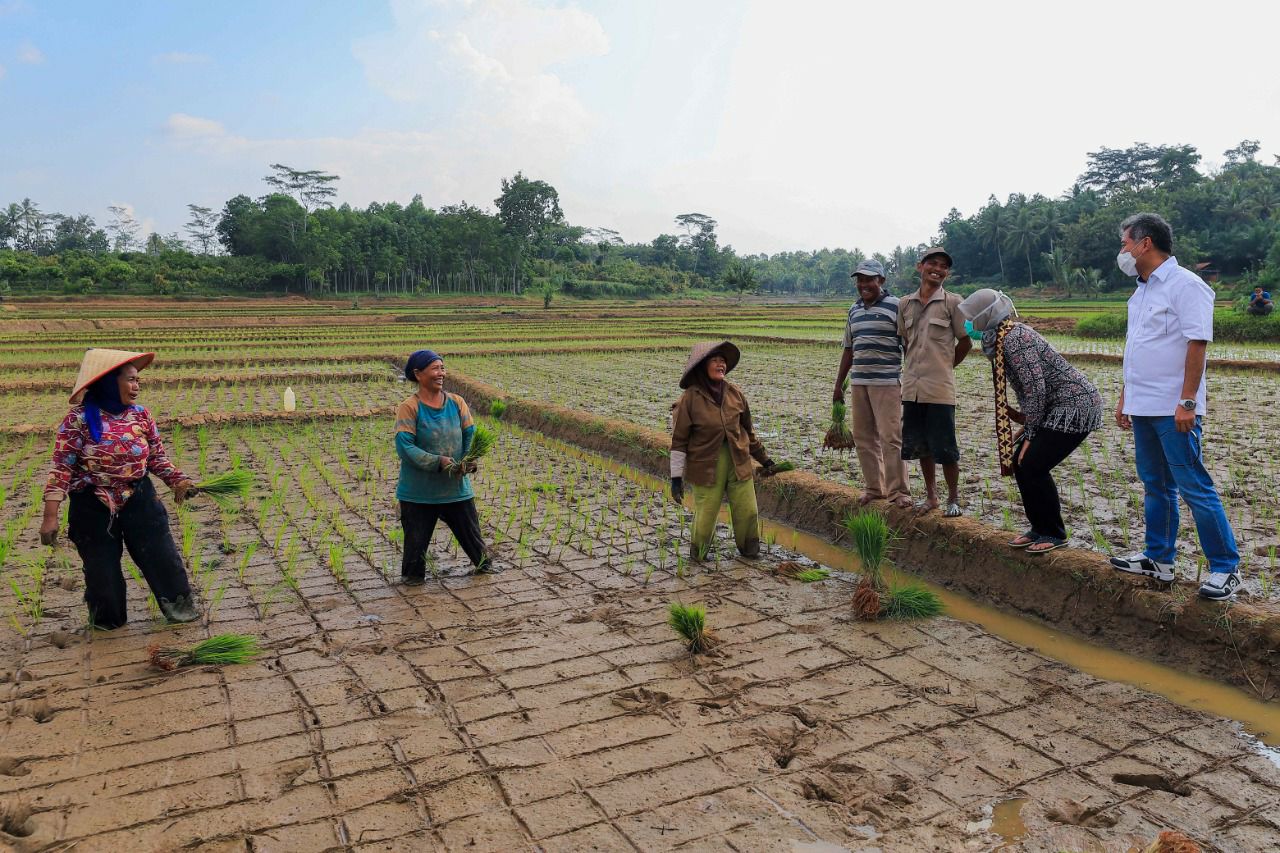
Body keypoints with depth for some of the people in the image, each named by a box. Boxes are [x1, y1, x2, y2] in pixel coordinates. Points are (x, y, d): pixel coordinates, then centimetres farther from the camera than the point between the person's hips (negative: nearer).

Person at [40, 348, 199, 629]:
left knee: (160, 554, 7)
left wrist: (178, 481, -8)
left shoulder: (140, 414, -2)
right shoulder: (80, 419, -14)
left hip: (139, 500, 3)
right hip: (92, 507, -3)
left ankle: (177, 605, 25)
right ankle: (107, 617, 36)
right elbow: (62, 468, -13)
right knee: (101, 567, 12)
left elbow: (157, 457, 7)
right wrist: (50, 515, -16)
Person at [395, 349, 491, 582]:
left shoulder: (457, 403, 2)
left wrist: (470, 461, -18)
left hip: (457, 488, 4)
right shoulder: (409, 408, -12)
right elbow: (404, 446, -20)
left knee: (470, 529, 16)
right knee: (416, 538, 9)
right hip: (418, 491, -4)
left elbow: (471, 436, 1)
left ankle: (483, 563, 39)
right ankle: (413, 576, 31)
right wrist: (439, 461, -27)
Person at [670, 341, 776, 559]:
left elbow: (748, 429, 15)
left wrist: (763, 458, 20)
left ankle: (749, 550, 30)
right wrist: (676, 477, -10)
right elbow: (679, 440, -8)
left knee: (748, 511, 5)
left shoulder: (734, 393, 1)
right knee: (705, 515, 1)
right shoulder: (690, 398, -11)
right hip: (706, 465, -4)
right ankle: (698, 554, 28)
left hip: (738, 462, 4)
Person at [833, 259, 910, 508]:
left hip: (887, 382, -6)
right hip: (858, 382, 6)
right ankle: (874, 488, 18)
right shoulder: (854, 310, 16)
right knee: (863, 438, 8)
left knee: (890, 437, -6)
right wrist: (838, 384, 20)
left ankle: (898, 491, 2)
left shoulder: (895, 306, -3)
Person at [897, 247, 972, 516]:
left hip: (940, 387, -4)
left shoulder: (953, 302, -4)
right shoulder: (905, 304, 7)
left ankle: (953, 499, 16)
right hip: (912, 386, 5)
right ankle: (931, 496, 27)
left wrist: (943, 366, 8)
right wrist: (916, 366, 11)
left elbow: (966, 342, 3)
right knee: (919, 444, 12)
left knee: (944, 447, 0)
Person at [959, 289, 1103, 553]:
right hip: (1059, 406, 10)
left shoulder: (1013, 339, -21)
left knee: (1032, 465, -11)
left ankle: (1054, 535, 4)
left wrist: (1029, 434, -15)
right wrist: (1026, 418, 12)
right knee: (1021, 461, 7)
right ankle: (1039, 528, 19)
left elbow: (1036, 389, -22)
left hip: (1076, 405, -10)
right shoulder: (1003, 337, 9)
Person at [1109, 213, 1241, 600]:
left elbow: (1197, 344, -17)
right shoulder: (1142, 290, 16)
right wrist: (1125, 396, 19)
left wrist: (1187, 401, -22)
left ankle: (1225, 568, 5)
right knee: (1155, 486, 15)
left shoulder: (1184, 284, -11)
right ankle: (1159, 559, 25)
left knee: (1194, 488, -5)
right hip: (1143, 408, 9)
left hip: (1173, 410, -9)